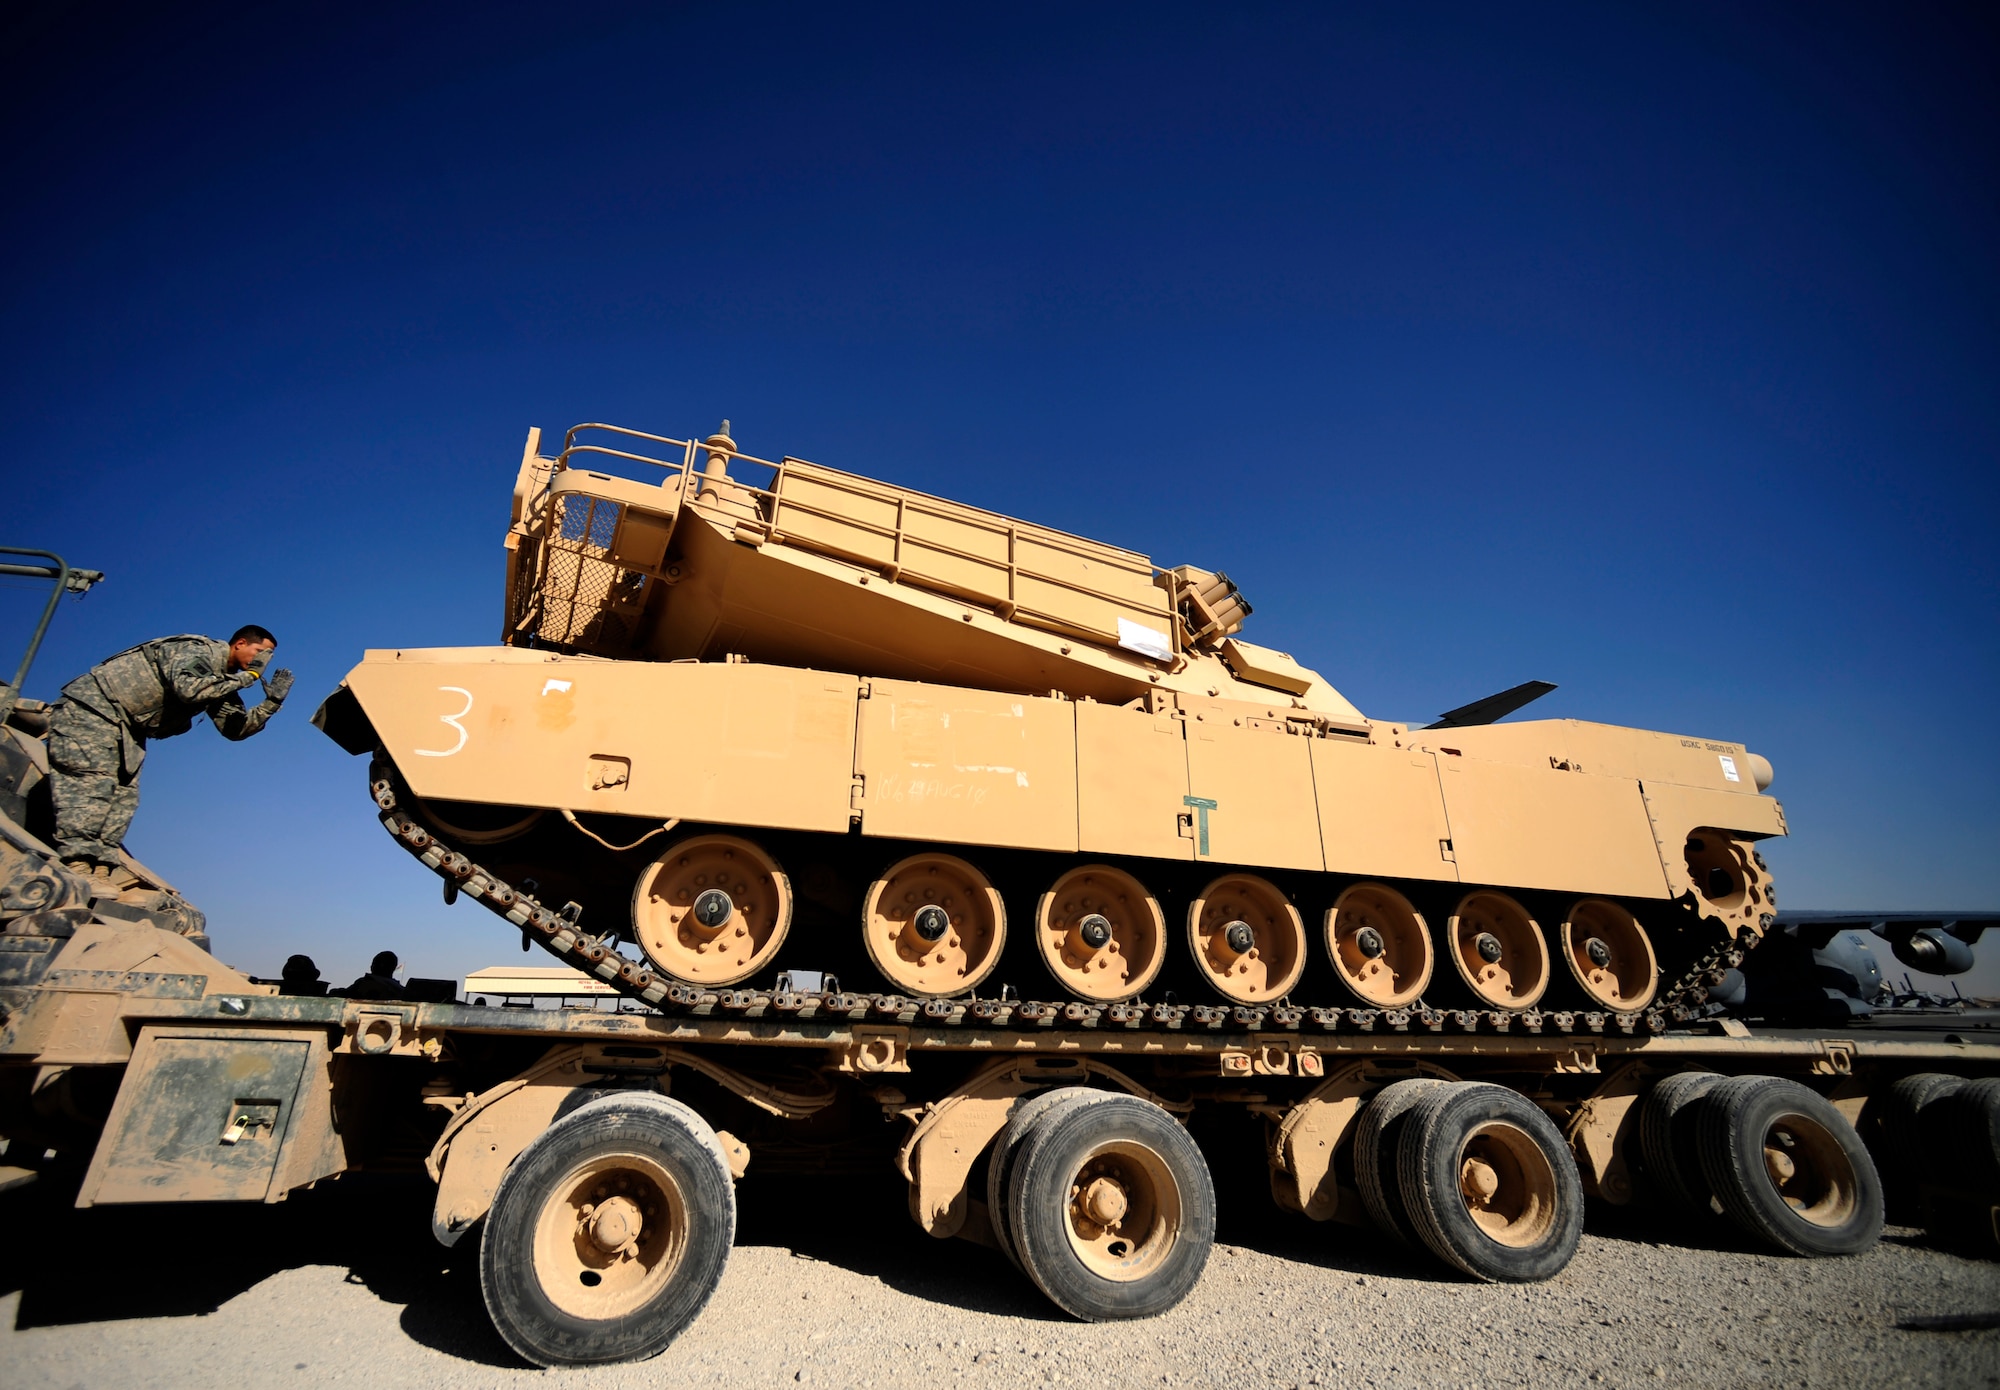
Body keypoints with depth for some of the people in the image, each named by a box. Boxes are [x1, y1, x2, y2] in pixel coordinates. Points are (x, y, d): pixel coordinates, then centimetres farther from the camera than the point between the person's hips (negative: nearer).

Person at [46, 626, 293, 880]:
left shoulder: (222, 679, 10)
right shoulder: (198, 649, -18)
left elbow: (235, 729, 5)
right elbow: (188, 688, -39)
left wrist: (271, 703, -9)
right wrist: (246, 677, -28)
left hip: (125, 730, 10)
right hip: (90, 709, -10)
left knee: (123, 796, -1)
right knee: (90, 785, -18)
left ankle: (101, 869, -4)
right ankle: (77, 864, -23)